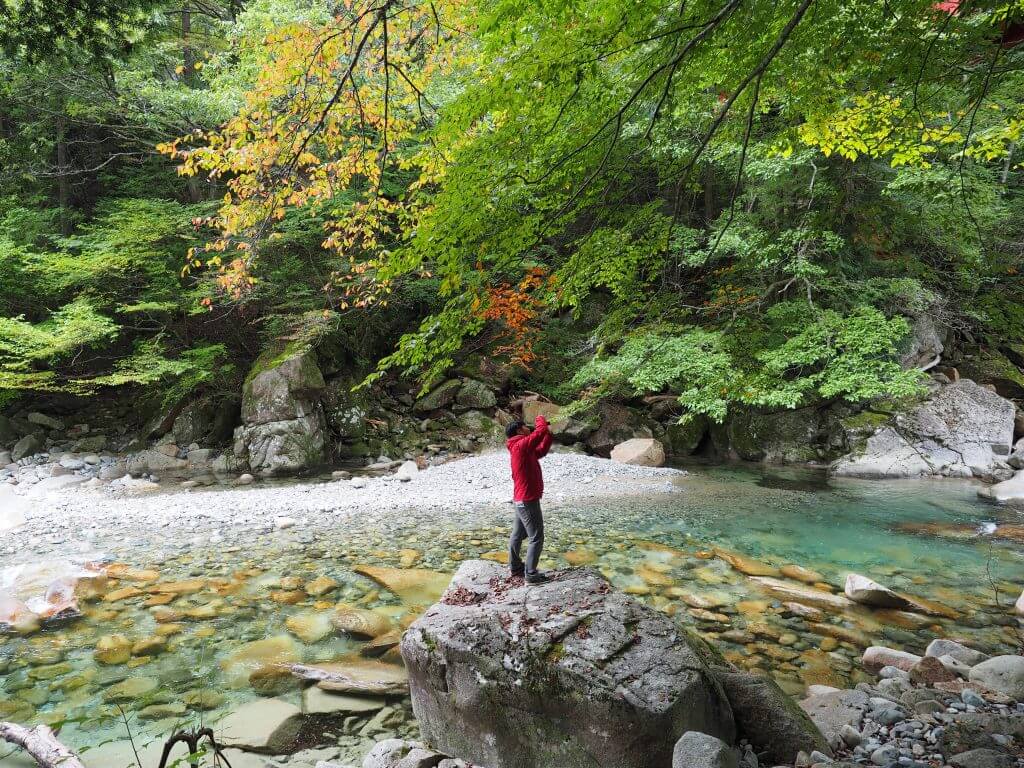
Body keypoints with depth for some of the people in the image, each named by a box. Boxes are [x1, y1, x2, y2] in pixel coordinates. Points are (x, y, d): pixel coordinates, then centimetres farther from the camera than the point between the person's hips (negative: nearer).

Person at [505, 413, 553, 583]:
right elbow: (541, 430, -27)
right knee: (536, 538, -4)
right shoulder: (521, 445, -18)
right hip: (528, 501, -10)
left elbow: (541, 451, 25)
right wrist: (541, 419, -6)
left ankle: (515, 567, 29)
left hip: (521, 500, 10)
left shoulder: (523, 448, 12)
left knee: (518, 535, 18)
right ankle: (531, 575, -1)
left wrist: (548, 435, 13)